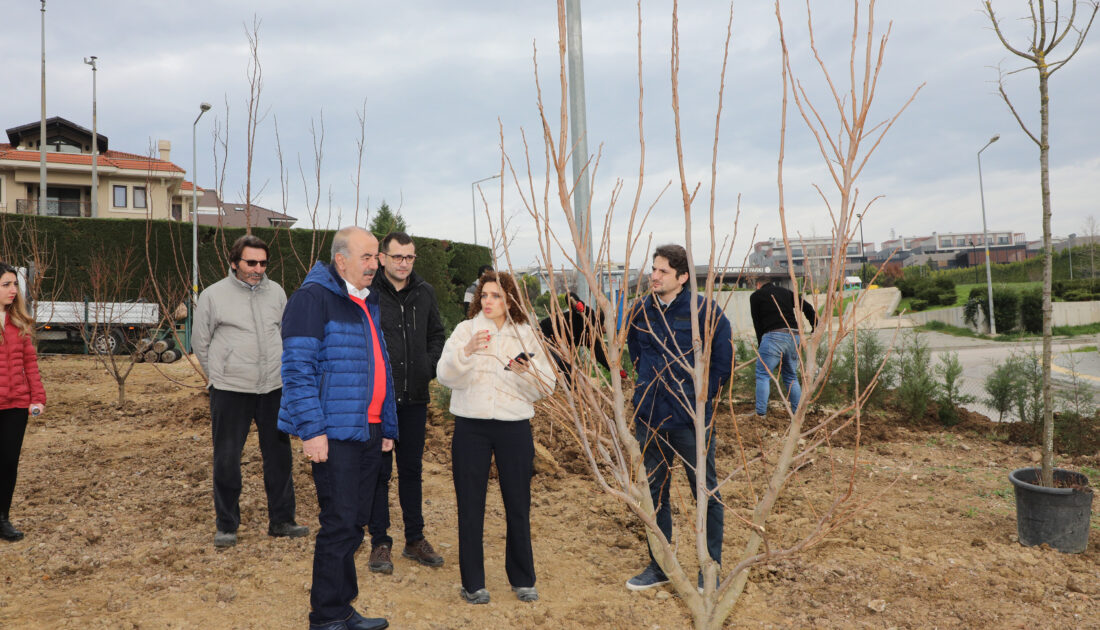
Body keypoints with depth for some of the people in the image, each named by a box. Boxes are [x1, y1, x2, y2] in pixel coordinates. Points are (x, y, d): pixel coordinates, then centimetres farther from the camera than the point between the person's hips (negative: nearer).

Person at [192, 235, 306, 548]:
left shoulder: (276, 292, 6)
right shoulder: (213, 295, -4)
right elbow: (200, 342, 5)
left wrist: (279, 370, 13)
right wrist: (221, 376, 5)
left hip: (274, 389, 4)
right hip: (230, 392, -3)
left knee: (279, 456, 10)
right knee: (227, 460, 4)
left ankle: (281, 520, 22)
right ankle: (226, 525, 19)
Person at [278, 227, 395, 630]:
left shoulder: (368, 303, 17)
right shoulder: (313, 297, -10)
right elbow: (298, 367, -16)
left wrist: (388, 427, 19)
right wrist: (312, 430, -21)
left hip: (368, 430, 8)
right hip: (334, 432, -8)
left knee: (356, 523, 13)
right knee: (339, 524, -4)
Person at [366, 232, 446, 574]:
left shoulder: (424, 293, 6)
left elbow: (437, 335, 16)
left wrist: (429, 368, 2)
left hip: (415, 398, 4)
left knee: (412, 469, 13)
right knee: (378, 471, 5)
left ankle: (415, 539, 26)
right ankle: (379, 543, 18)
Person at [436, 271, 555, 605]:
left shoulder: (526, 334, 5)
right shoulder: (465, 330, 3)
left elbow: (545, 386, 0)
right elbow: (446, 376, -10)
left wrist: (525, 372, -19)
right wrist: (466, 352, -27)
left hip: (514, 427, 1)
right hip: (470, 427, 0)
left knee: (518, 505, 8)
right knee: (470, 506, 6)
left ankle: (522, 579, 25)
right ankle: (473, 582, 20)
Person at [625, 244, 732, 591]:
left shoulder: (705, 311, -10)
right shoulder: (639, 311, 3)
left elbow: (723, 361, -4)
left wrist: (701, 397, -4)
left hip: (691, 418, -5)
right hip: (649, 418, 5)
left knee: (705, 491, 6)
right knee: (653, 491, 14)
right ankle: (659, 566, 29)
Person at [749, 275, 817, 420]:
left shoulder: (756, 295, 11)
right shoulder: (786, 292, 24)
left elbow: (757, 322, 9)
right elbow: (808, 308, 17)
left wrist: (760, 344, 15)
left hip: (773, 336, -5)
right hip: (794, 336, 5)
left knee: (763, 375, 1)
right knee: (791, 377, 16)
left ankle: (760, 414, -4)